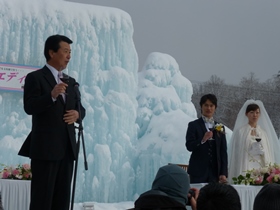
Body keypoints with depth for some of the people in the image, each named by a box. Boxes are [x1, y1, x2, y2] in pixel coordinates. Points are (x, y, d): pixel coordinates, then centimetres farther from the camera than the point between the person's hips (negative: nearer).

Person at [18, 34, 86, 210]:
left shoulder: (71, 82, 19)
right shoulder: (35, 77, -2)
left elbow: (80, 108, 20)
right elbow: (29, 107, -14)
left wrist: (77, 114, -4)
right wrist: (52, 95, -29)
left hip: (67, 147, 7)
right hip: (45, 147, -7)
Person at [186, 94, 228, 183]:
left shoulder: (220, 127, 13)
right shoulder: (193, 125, 3)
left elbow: (223, 152, 12)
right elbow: (189, 146, -7)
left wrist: (223, 173, 5)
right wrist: (203, 140, -25)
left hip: (215, 172, 3)